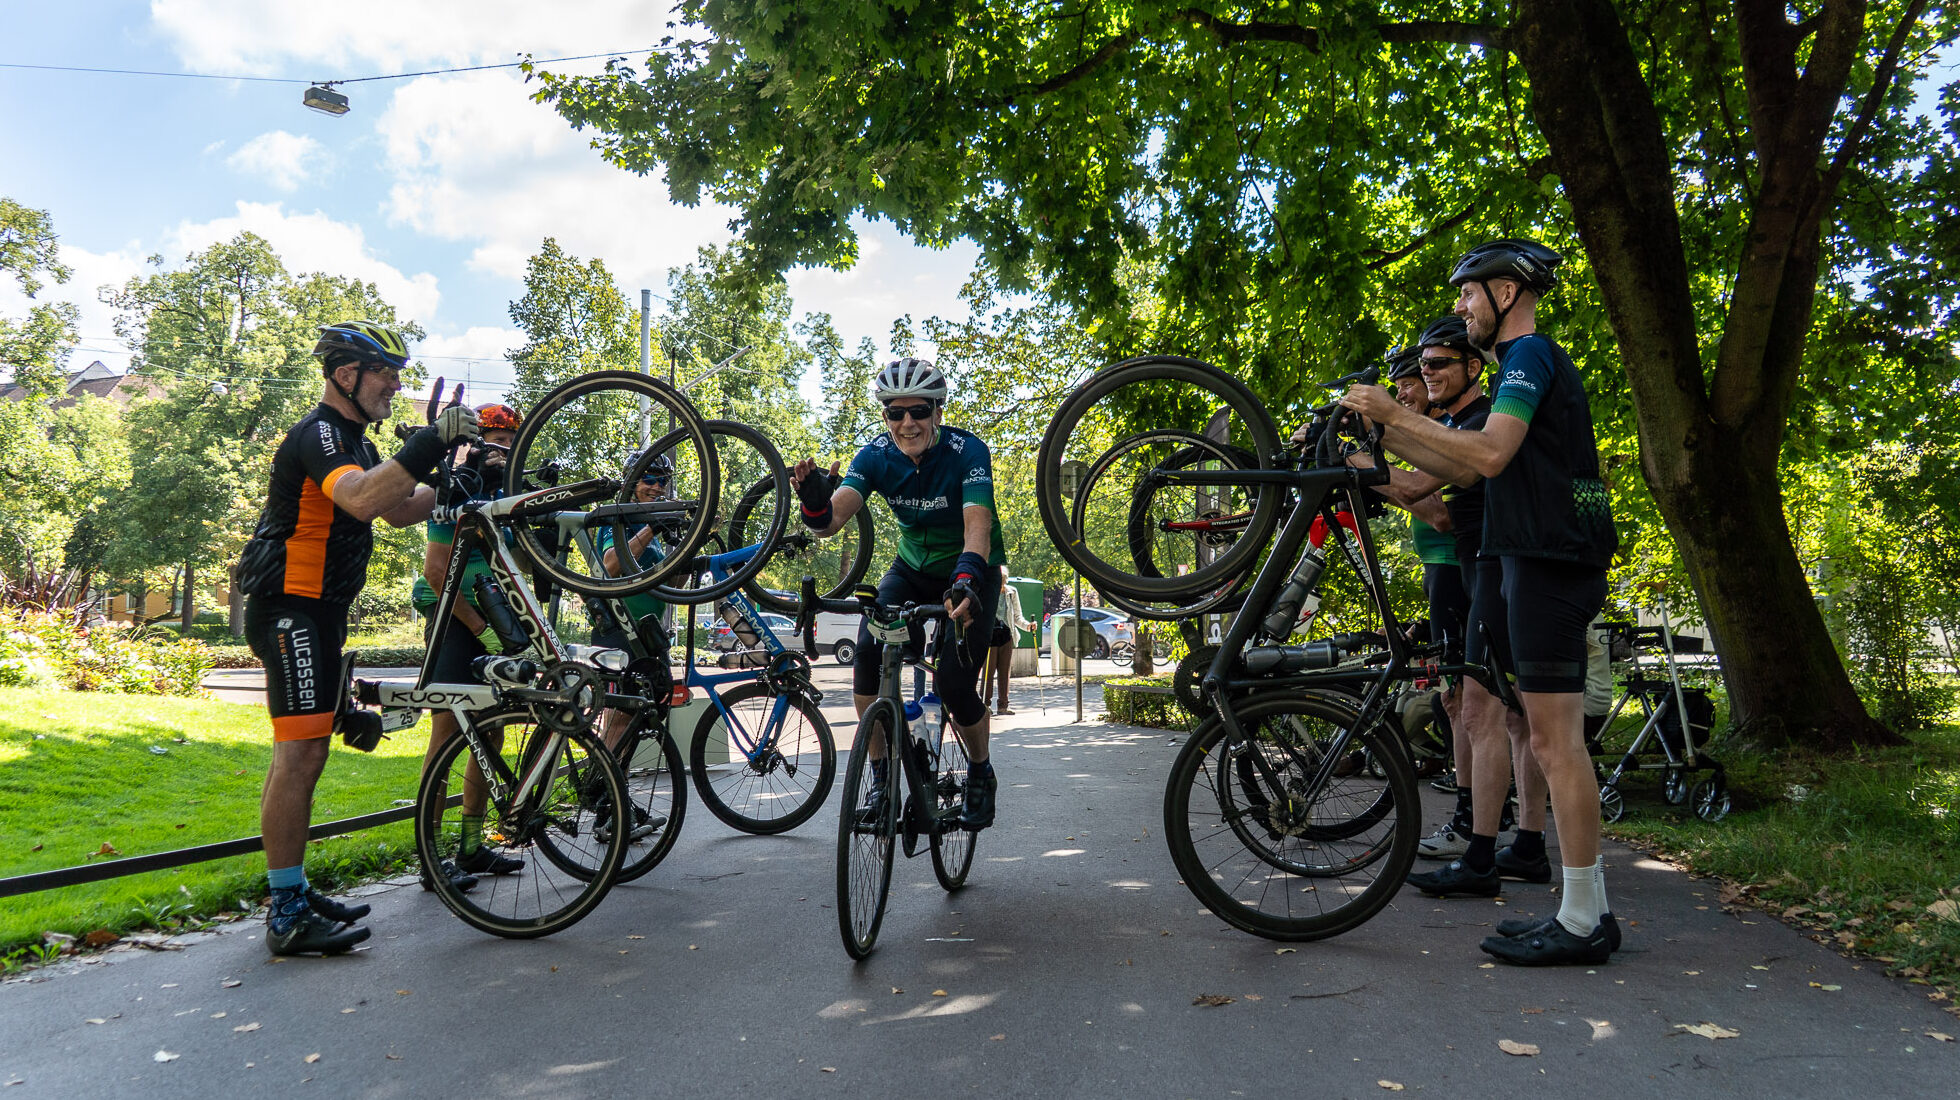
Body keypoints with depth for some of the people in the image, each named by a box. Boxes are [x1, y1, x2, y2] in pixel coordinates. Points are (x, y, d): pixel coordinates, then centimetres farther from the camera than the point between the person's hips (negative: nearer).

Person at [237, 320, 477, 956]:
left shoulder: (353, 442, 19)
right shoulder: (317, 434, -15)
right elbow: (361, 498, -34)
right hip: (291, 609, -11)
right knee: (302, 753, -12)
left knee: (298, 753, 14)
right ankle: (287, 917, -7)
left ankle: (291, 894, 23)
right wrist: (430, 443, -39)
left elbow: (400, 510, 18)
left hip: (317, 612, 11)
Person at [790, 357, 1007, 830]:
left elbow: (977, 524, -40)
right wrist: (816, 503, -50)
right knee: (868, 649, -23)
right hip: (913, 569, 3)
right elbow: (831, 520, -27)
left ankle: (981, 774, 14)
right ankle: (880, 776, -5)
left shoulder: (967, 451, -26)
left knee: (954, 684, -18)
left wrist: (967, 580, -59)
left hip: (970, 573, -3)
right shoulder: (876, 455, -15)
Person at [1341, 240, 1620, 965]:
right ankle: (1586, 910, 17)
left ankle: (1581, 924, -3)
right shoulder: (1534, 362, 25)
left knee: (1554, 740, -9)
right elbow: (1464, 470, 20)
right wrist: (1383, 432, 14)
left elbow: (1489, 453, -22)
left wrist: (1396, 413, -16)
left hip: (1548, 560, -10)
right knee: (1553, 739, 11)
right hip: (1552, 559, 10)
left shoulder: (1530, 353, -7)